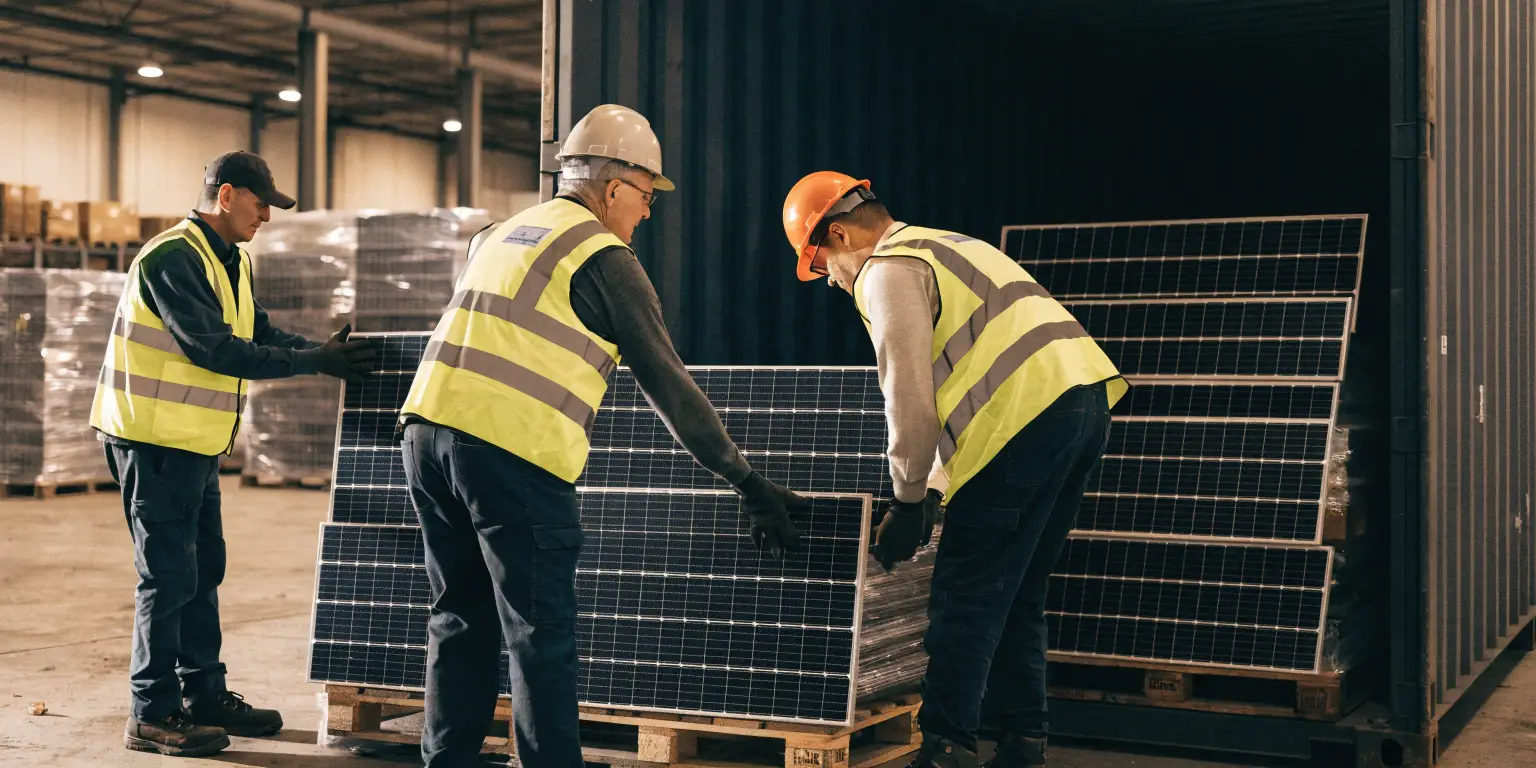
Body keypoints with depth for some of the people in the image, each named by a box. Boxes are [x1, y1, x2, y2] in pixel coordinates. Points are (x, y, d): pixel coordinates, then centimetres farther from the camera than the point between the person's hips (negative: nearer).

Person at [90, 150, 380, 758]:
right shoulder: (173, 257, -18)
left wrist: (324, 351, -5)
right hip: (153, 437, -10)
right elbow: (214, 349, -24)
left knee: (203, 572, 15)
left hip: (196, 442, 10)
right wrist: (314, 362, -21)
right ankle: (153, 716, 3)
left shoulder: (232, 262, 14)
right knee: (169, 575, -5)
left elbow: (260, 334, 11)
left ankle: (205, 696, 25)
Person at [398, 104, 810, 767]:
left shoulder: (498, 235, 23)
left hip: (428, 423, 8)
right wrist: (747, 482, 3)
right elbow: (667, 384, -1)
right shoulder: (604, 257, 0)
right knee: (542, 634, -1)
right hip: (513, 449, -7)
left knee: (460, 619, 17)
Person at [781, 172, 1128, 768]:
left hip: (1028, 418, -10)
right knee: (1018, 594, 16)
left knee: (964, 599, -3)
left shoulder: (888, 272, -1)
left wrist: (907, 501, 1)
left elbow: (911, 400, -9)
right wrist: (935, 488, 29)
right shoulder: (943, 248, 29)